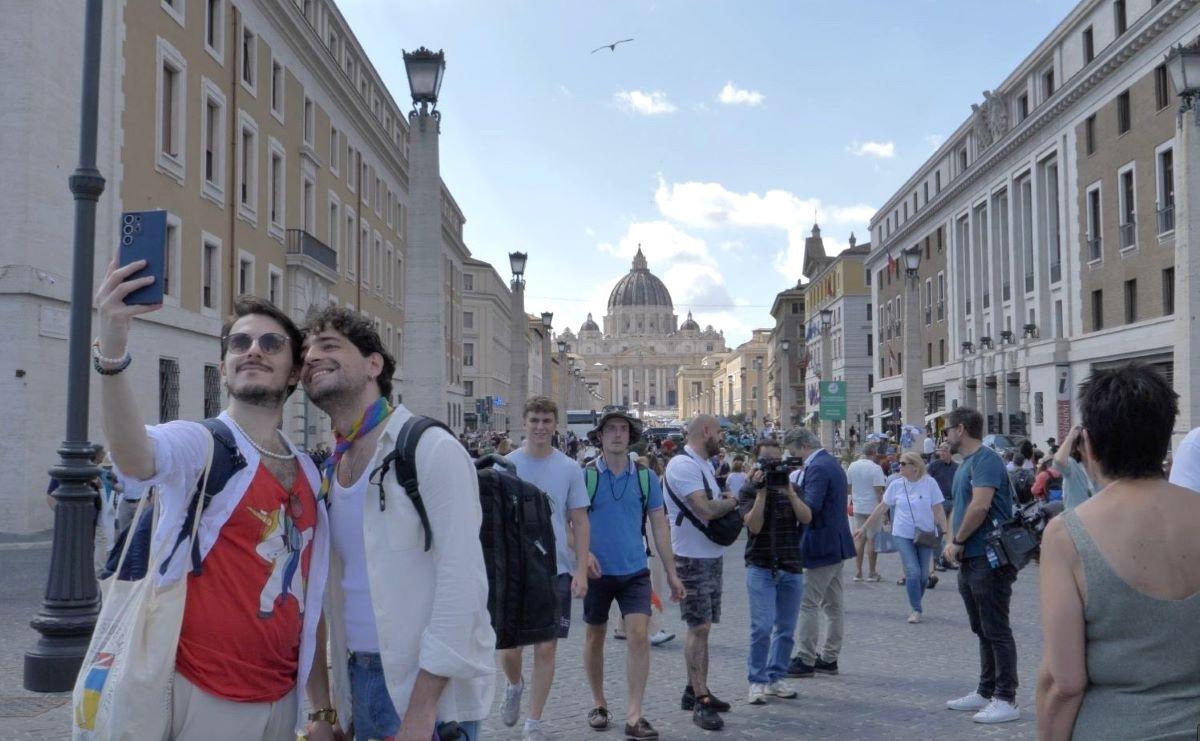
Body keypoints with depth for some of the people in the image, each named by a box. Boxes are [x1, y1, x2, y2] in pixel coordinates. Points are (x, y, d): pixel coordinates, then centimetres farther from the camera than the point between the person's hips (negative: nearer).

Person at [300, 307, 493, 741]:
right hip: (357, 681, 6)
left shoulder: (431, 449, -12)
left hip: (432, 690, -6)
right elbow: (318, 592, 11)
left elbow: (461, 583, -18)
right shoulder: (325, 474, 9)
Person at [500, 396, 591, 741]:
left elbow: (580, 523, 4)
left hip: (557, 570, 0)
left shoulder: (569, 468, 1)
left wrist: (581, 570, -4)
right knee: (510, 648, 1)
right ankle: (514, 686, 36)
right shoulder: (506, 465, -1)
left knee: (546, 648, 3)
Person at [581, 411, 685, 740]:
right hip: (598, 572, -1)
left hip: (635, 570, 1)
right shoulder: (585, 476, -4)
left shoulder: (646, 477, 2)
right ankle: (598, 703, 32)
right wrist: (583, 553, -18)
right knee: (595, 636, 12)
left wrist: (671, 573, 4)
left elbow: (659, 525, 6)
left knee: (639, 635, -11)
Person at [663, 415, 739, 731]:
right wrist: (732, 501, -8)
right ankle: (700, 701, -2)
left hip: (712, 557, 10)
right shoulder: (682, 465, -18)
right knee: (699, 627, -7)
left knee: (702, 626, 14)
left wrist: (725, 501, -5)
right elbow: (705, 509, -26)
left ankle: (695, 690, 23)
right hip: (692, 559, -10)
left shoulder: (703, 465, 15)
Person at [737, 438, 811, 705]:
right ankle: (757, 681, 0)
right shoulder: (748, 490, 0)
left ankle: (776, 678, 20)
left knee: (786, 628, 8)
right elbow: (754, 526, -14)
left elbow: (806, 518, -6)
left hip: (792, 567, 4)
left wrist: (788, 491, -15)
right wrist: (761, 492, -18)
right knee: (762, 627, -11)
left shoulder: (791, 488, 10)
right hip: (761, 567, -4)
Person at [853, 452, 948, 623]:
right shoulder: (896, 485, -1)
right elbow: (881, 508, 6)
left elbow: (938, 510, -4)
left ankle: (916, 605, 28)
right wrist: (864, 528, 7)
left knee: (923, 575, 5)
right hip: (903, 535, 0)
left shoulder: (929, 483, -7)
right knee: (913, 572, -10)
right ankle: (916, 610, 3)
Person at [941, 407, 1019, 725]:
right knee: (982, 630, 16)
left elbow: (980, 506, -25)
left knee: (996, 631, -4)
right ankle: (986, 692, 25)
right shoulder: (965, 464, 17)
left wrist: (958, 541, -14)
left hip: (989, 559, -10)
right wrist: (953, 543, 6)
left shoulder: (985, 459, -14)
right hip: (969, 560, 10)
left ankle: (1006, 700, 3)